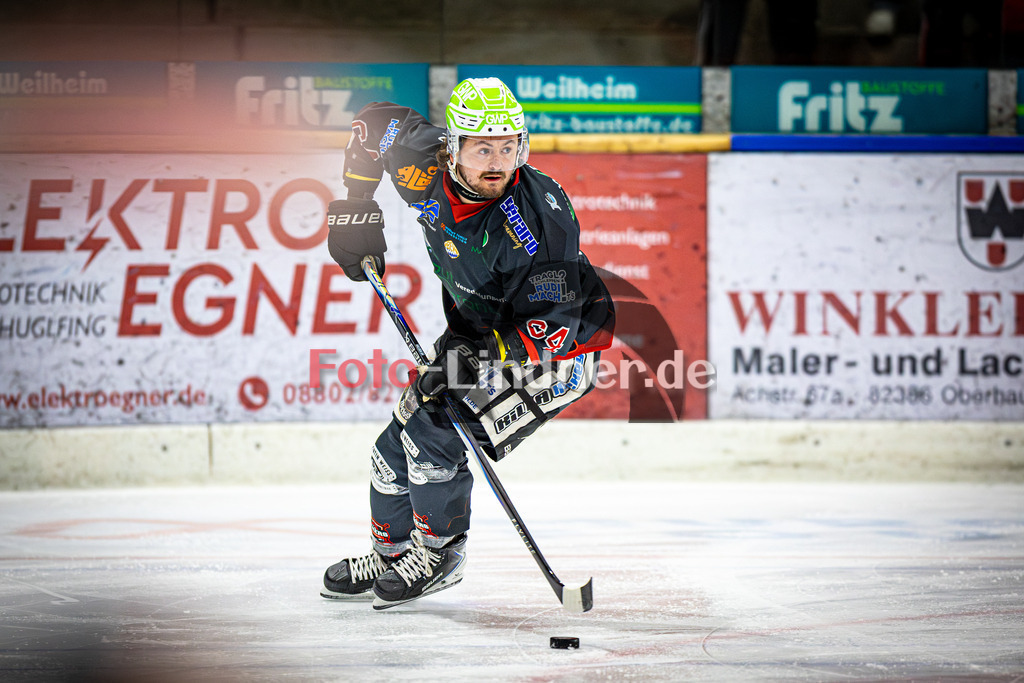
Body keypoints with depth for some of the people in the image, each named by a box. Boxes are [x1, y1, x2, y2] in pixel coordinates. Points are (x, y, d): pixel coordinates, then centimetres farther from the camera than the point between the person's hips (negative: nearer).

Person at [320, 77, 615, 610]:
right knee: (400, 440, 9)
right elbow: (377, 122, 4)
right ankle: (390, 554, 32)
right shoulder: (430, 173, -18)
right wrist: (355, 206, -2)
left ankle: (438, 555, 3)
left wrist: (480, 363, -40)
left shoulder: (538, 218, -34)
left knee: (435, 431, -19)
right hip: (475, 334, 7)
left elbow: (551, 327, -33)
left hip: (560, 346, -7)